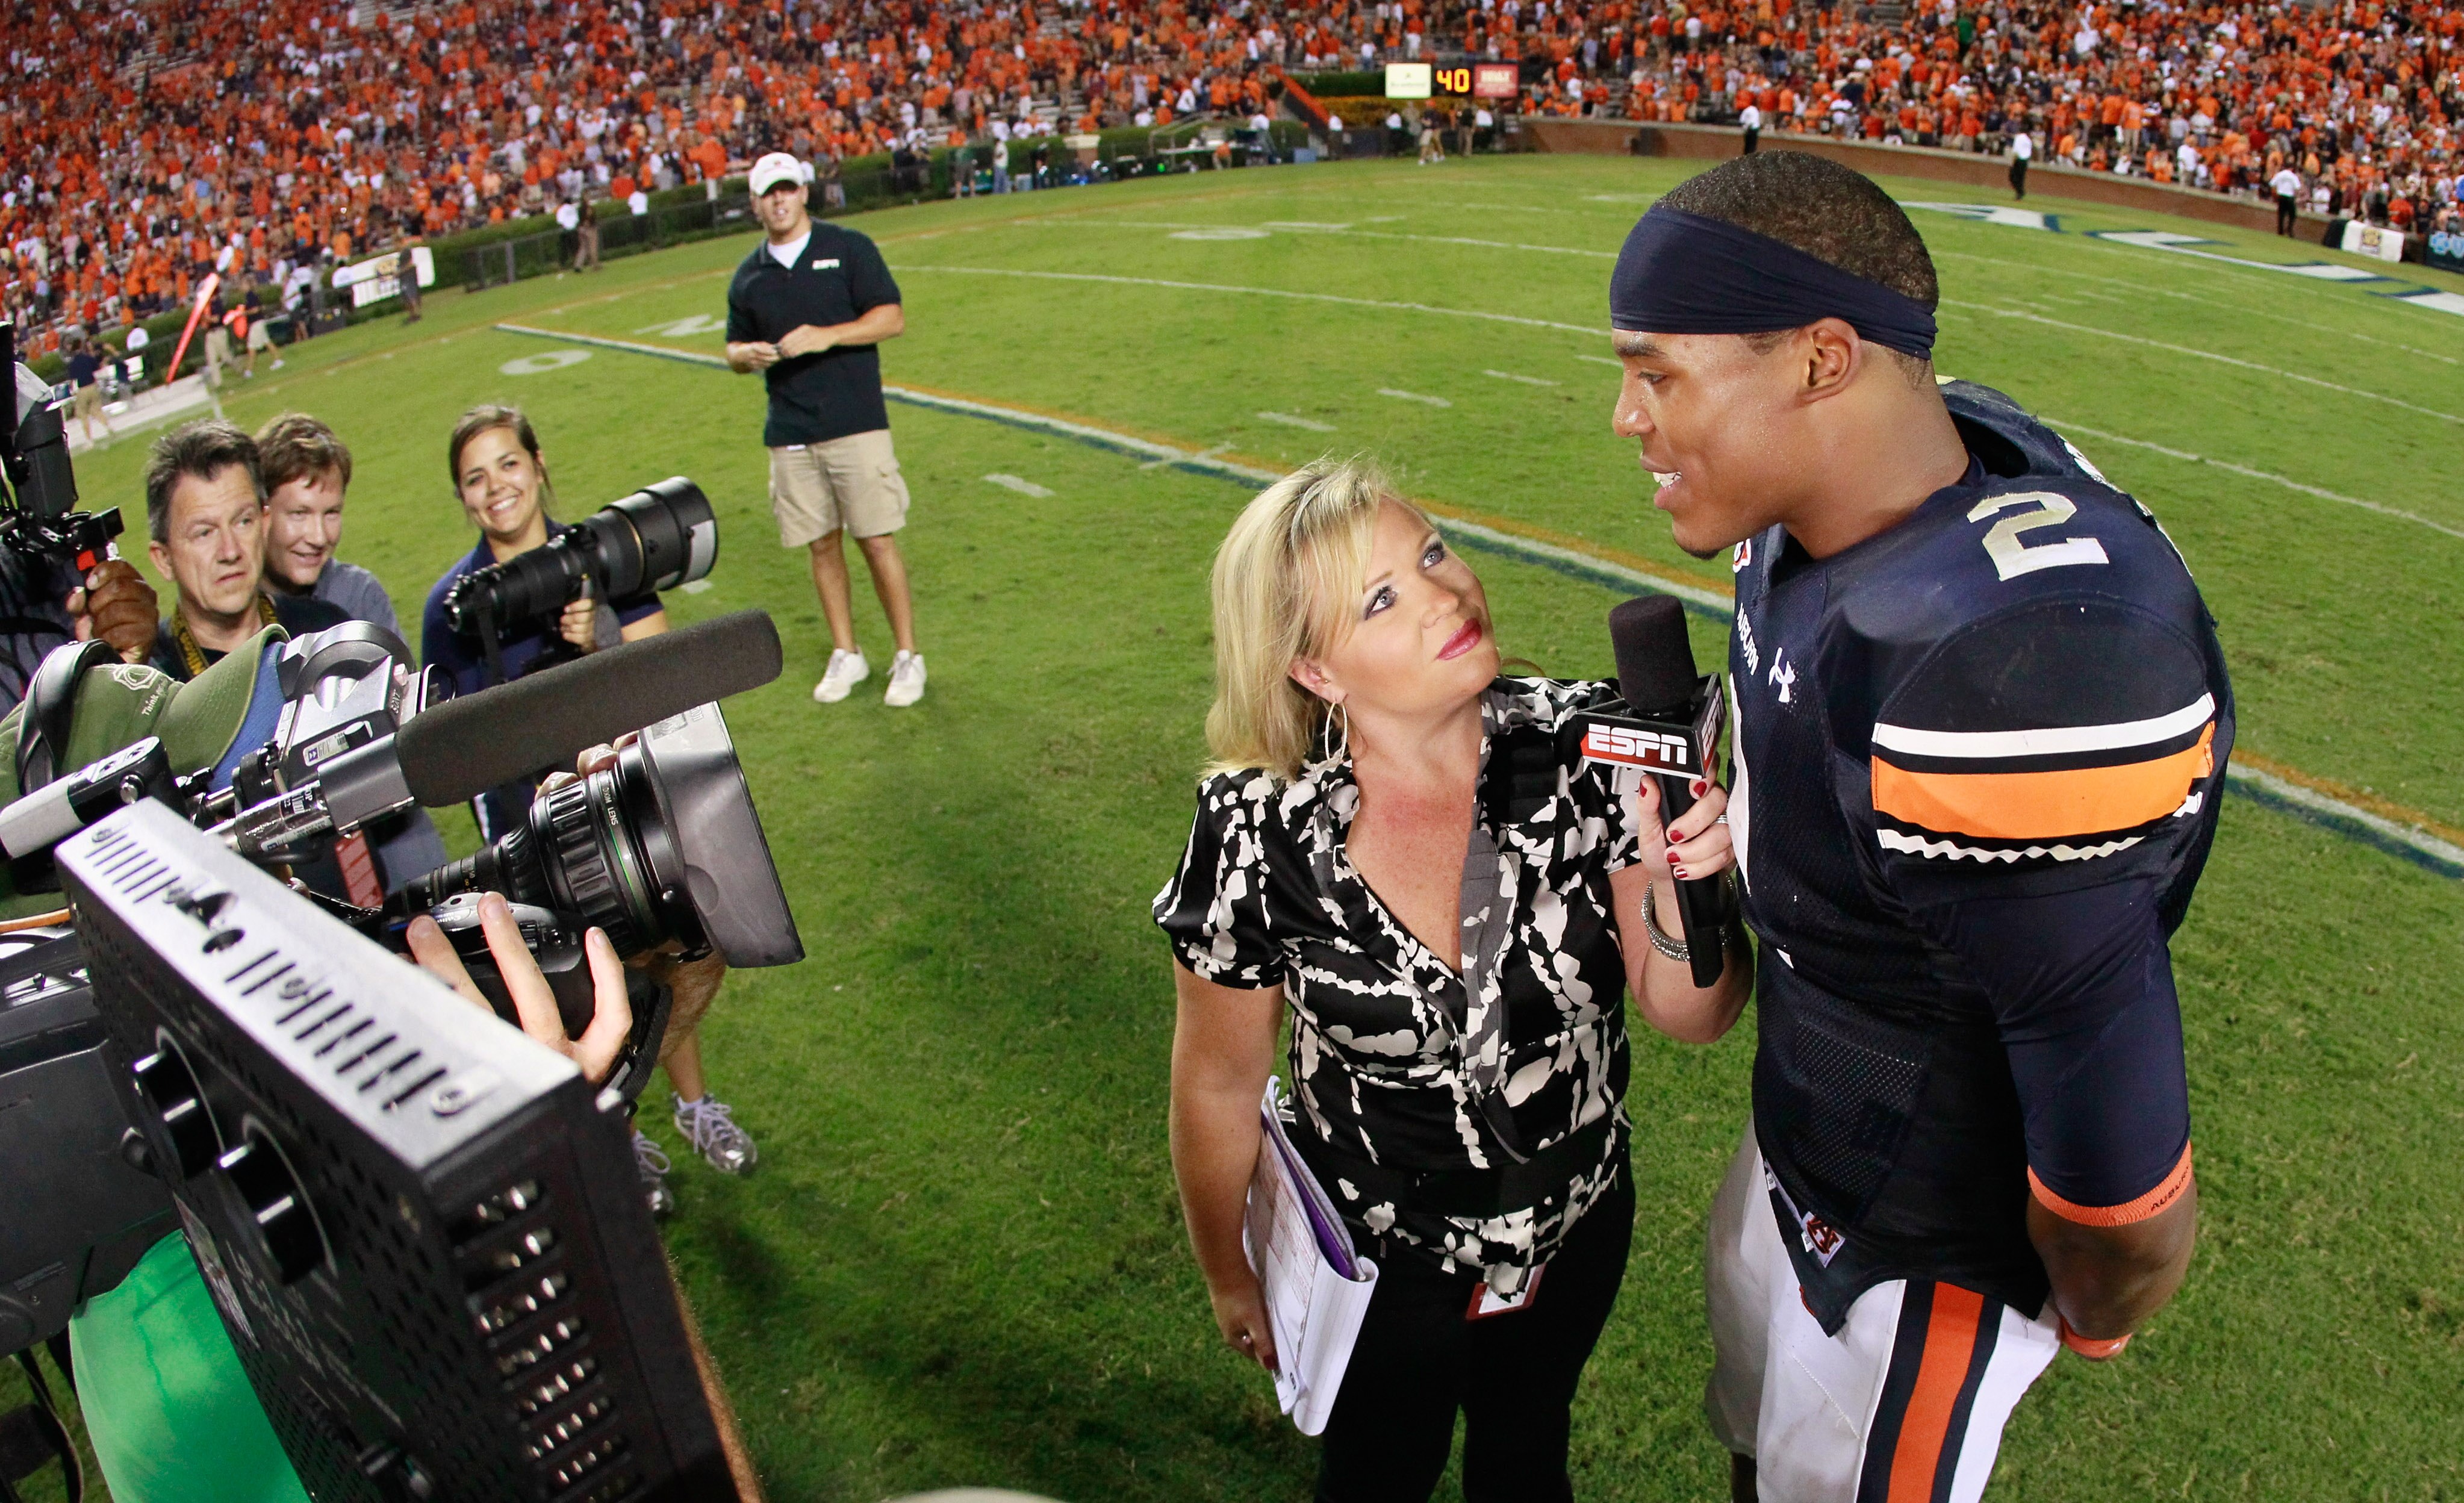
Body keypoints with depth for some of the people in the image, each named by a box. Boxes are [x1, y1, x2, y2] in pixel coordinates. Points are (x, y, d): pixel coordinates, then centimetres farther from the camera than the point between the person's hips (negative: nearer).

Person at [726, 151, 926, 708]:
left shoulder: (848, 248, 2)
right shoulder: (749, 277, 13)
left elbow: (893, 318, -4)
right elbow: (735, 346, 21)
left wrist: (826, 336, -16)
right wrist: (746, 354, -4)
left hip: (857, 425, -4)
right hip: (789, 434, 4)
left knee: (877, 540, -5)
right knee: (822, 546, 8)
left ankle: (908, 656, 6)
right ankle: (845, 655, 20)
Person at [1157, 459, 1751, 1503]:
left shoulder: (1582, 749, -22)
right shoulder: (1260, 830, -27)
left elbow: (1689, 1017, -13)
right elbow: (1221, 1084, -11)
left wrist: (1681, 891, -34)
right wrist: (1228, 1278, 2)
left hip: (1579, 1230, 3)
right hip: (1382, 1260, -2)